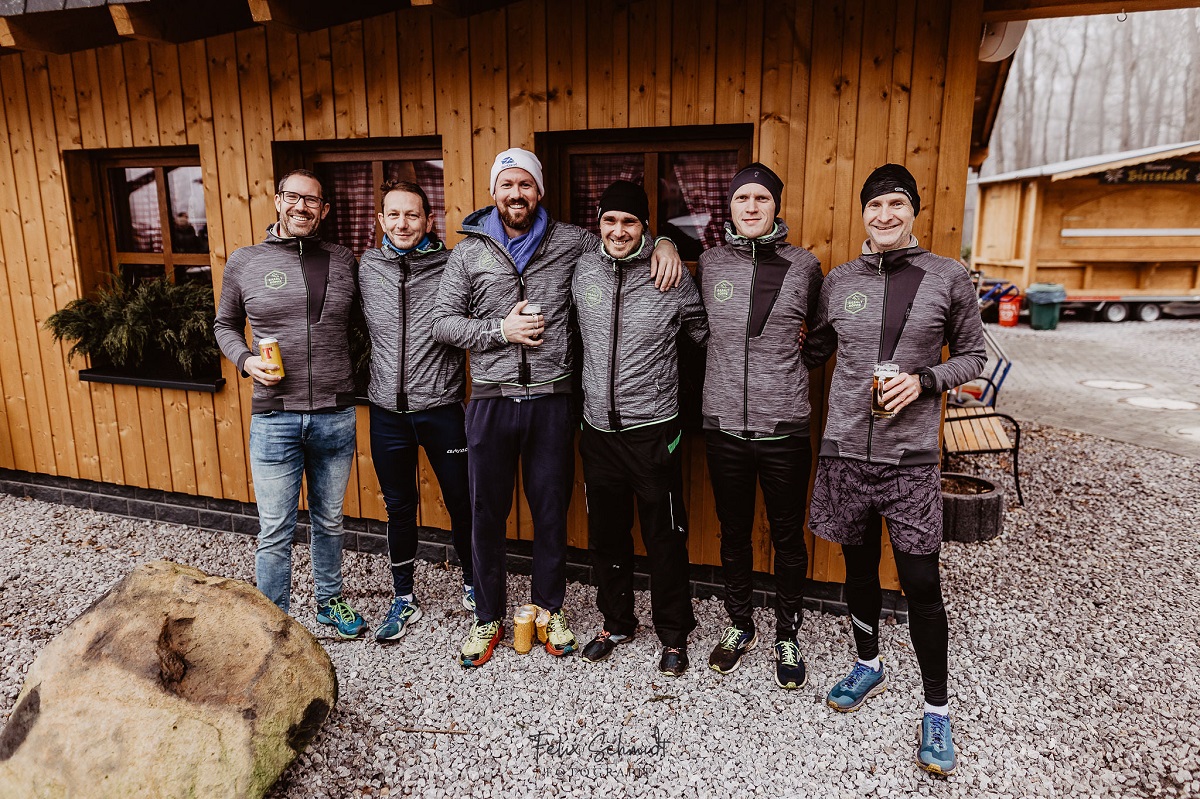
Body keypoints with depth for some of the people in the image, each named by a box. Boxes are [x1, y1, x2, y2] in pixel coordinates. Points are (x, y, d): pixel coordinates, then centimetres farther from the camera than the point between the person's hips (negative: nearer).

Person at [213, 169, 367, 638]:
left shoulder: (344, 260, 4)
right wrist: (246, 360, -7)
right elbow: (225, 325, 12)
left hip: (336, 416, 2)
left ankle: (330, 603, 38)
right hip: (274, 418, -2)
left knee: (329, 521, 18)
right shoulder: (245, 261, 1)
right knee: (275, 533, 4)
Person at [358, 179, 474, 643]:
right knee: (399, 507, 14)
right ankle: (404, 599, 31)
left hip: (441, 407, -2)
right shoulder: (366, 268, 3)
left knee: (461, 502, 9)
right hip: (387, 410, 3)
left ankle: (473, 584, 32)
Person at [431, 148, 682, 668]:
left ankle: (550, 610, 32)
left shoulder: (570, 242, 4)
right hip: (491, 403, 0)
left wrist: (662, 244, -5)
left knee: (551, 512, 11)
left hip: (552, 401, 0)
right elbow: (443, 323, 2)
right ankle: (488, 618, 28)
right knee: (487, 514, 10)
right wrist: (500, 329, -12)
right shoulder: (469, 252, 4)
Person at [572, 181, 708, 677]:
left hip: (653, 431, -4)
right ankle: (616, 623, 37)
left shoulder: (672, 278, -10)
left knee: (665, 538, 8)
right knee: (606, 534, 17)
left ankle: (674, 635, 28)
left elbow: (706, 334, 3)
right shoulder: (583, 271, 1)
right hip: (598, 429, 4)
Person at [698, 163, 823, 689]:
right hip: (724, 427, 1)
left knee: (788, 537, 11)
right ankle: (740, 626, 35)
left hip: (784, 429, -1)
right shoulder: (709, 264, 1)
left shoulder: (804, 266, -1)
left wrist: (795, 354, 4)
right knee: (733, 534, 15)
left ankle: (788, 636, 31)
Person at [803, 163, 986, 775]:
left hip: (910, 459, -2)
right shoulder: (838, 281, 6)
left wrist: (924, 380, -11)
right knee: (859, 569, 17)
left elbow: (973, 357, 6)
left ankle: (936, 711, 19)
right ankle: (868, 666, 40)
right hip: (846, 451, 3)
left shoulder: (948, 278, -1)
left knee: (922, 586, 0)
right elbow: (816, 350, 17)